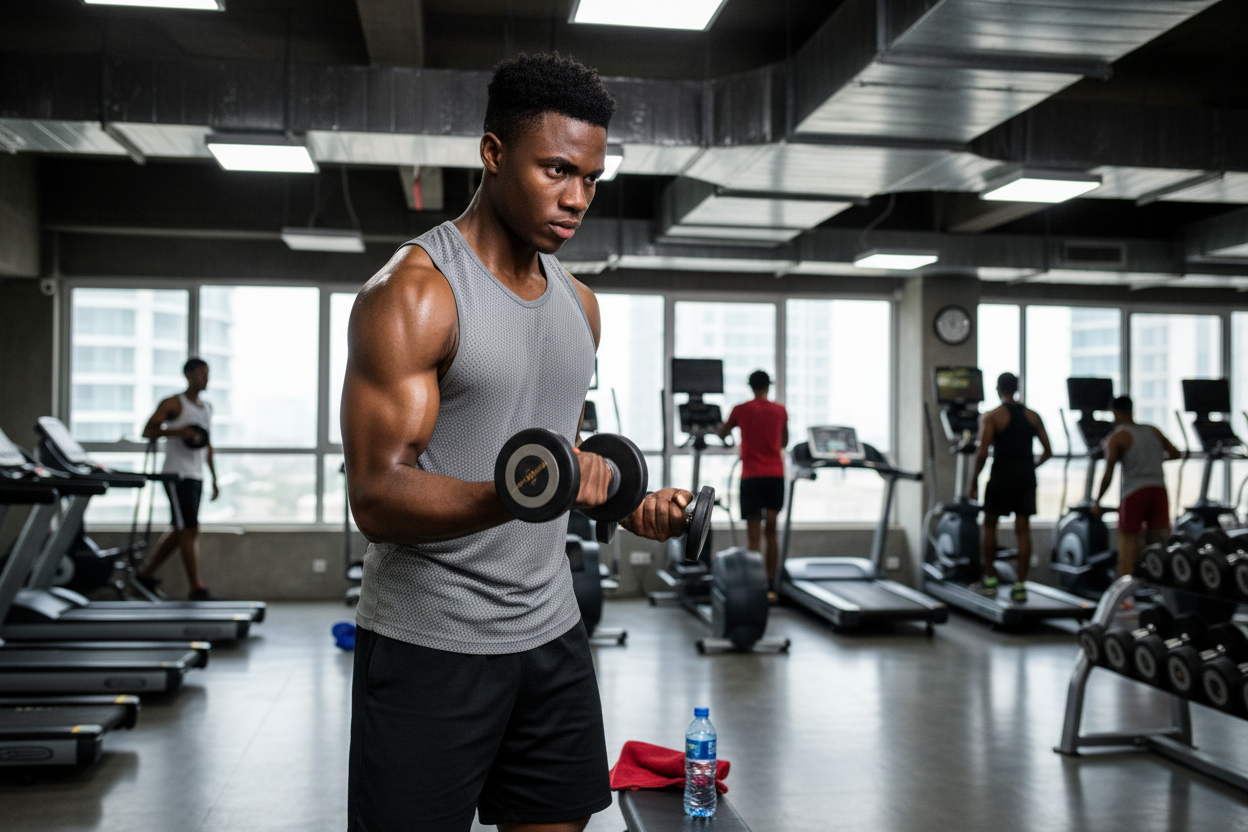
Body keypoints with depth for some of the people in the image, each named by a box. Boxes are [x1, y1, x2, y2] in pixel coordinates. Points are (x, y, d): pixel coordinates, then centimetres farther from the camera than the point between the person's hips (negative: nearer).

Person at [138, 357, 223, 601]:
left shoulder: (207, 407, 17)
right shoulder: (173, 404, -4)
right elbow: (148, 431, -8)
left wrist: (214, 478, 18)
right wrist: (177, 431, -23)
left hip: (196, 476, 8)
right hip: (177, 474, -8)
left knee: (179, 530, 13)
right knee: (190, 529, -11)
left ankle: (146, 573, 28)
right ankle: (196, 588, -9)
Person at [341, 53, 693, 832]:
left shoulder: (579, 302, 9)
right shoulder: (413, 291, -14)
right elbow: (378, 497, -20)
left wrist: (629, 505, 2)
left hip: (550, 632, 7)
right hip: (431, 645, -6)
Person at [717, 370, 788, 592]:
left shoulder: (741, 410, 0)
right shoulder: (780, 411, 6)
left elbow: (721, 434, 16)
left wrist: (721, 426, 38)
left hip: (752, 476, -2)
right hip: (776, 476, 2)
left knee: (754, 537, -1)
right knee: (771, 532, 11)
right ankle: (770, 586, 11)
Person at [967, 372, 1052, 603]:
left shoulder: (991, 416, -6)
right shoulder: (1032, 416, 8)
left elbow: (983, 452, -14)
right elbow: (1047, 451, 7)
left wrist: (974, 480, -5)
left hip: (1002, 474, -3)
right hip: (1026, 476, 3)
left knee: (990, 525, 13)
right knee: (1023, 530, 5)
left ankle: (990, 580, 14)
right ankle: (1020, 586, 3)